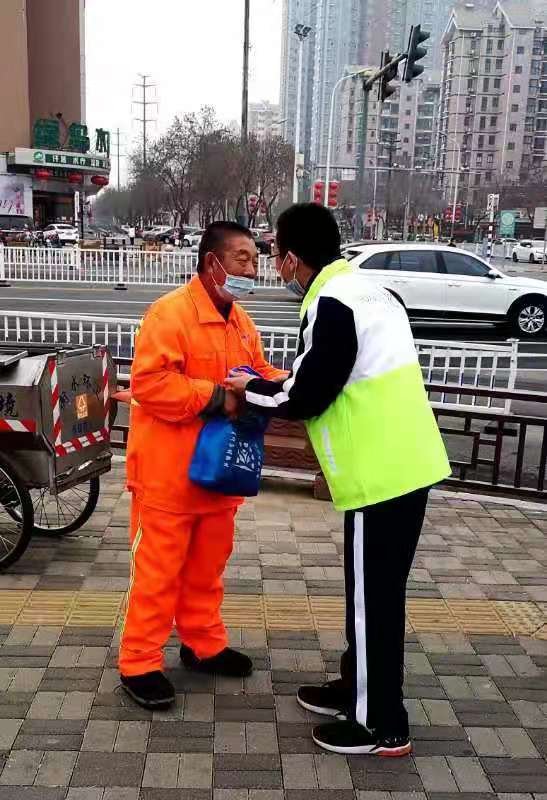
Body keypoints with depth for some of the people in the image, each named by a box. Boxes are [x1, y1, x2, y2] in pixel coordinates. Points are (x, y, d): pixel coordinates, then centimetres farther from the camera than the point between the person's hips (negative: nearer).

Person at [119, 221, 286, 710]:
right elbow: (148, 382, -24)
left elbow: (258, 373, 21)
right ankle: (140, 662, 17)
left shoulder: (241, 322, 11)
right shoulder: (171, 312, -16)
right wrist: (215, 397, -25)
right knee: (158, 569, 3)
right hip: (168, 473, -8)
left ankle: (204, 645, 36)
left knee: (207, 566, 19)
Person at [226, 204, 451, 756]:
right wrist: (276, 385, 15)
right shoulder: (367, 290, 14)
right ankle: (356, 688, 37)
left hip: (382, 472, -10)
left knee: (373, 598, 3)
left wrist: (252, 389, 3)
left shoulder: (330, 305, -16)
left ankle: (382, 726, 18)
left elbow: (305, 397, -15)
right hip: (406, 461, 10)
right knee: (371, 591, 20)